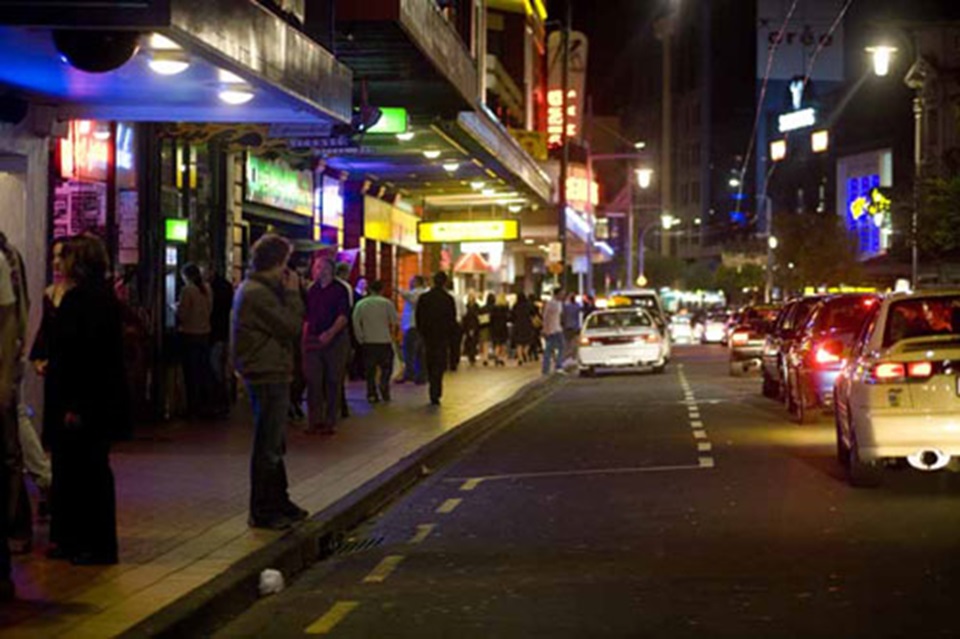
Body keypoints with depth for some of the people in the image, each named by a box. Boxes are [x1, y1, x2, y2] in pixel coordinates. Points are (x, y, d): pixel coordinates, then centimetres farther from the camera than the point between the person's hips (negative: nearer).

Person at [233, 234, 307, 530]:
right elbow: (292, 326, -18)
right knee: (267, 445, -4)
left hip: (269, 375, 11)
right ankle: (262, 511, 2)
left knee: (273, 444, 19)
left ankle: (278, 501, 29)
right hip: (267, 376, -11)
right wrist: (292, 292, -9)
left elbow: (283, 324, 15)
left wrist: (289, 293, 6)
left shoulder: (258, 289, 15)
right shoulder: (257, 293, -18)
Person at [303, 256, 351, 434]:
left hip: (335, 340, -4)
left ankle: (330, 421, 6)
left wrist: (331, 333, -25)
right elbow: (307, 316, 17)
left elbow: (344, 316, -11)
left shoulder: (339, 290, -2)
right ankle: (314, 420, 5)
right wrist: (305, 336, 8)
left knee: (333, 381, 1)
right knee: (313, 381, 0)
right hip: (313, 340, 4)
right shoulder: (311, 290, 11)